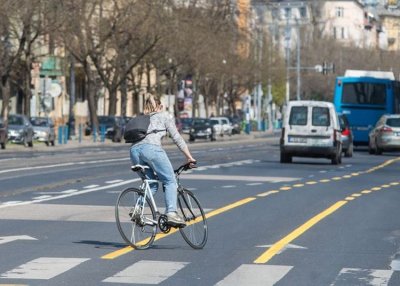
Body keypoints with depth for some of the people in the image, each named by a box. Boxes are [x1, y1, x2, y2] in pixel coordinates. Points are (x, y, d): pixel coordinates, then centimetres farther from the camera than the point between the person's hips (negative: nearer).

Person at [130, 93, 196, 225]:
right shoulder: (164, 117, 22)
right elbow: (177, 138, 16)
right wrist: (189, 158, 20)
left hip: (134, 149, 5)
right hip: (151, 148, -5)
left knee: (151, 184, 18)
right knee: (170, 181, -1)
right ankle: (171, 213, -20)